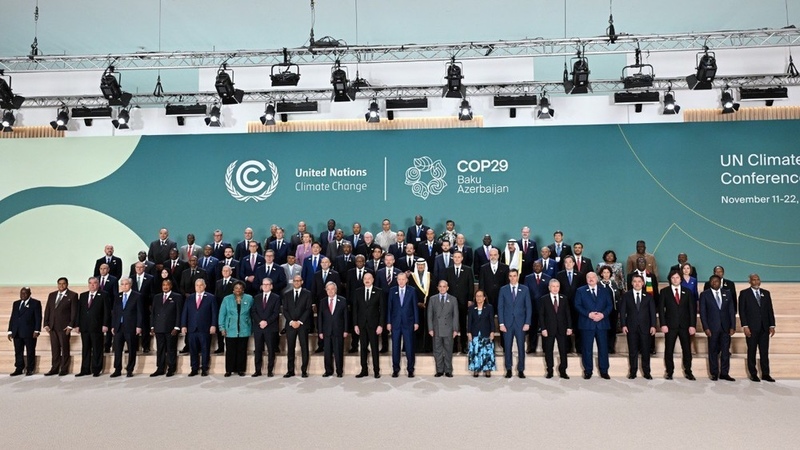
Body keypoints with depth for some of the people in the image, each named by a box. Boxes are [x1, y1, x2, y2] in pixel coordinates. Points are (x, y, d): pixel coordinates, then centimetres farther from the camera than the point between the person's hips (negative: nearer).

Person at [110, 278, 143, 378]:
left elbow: (139, 312, -4)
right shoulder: (118, 296, 12)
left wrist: (138, 326, -10)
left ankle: (130, 370, 11)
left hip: (131, 327, -4)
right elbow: (114, 312, 13)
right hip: (119, 326, 4)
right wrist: (113, 326, 7)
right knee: (117, 349, 3)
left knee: (131, 350, 2)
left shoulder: (137, 296, -1)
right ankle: (117, 370, 12)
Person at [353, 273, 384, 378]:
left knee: (374, 348, 2)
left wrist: (381, 325, -8)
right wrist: (355, 324, 0)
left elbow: (382, 309, -2)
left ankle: (376, 371, 10)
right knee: (363, 348, 7)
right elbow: (355, 309, 6)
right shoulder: (358, 292, 6)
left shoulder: (379, 292, 0)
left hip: (373, 324, -2)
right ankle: (364, 370, 14)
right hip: (361, 324, 2)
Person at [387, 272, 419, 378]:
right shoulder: (392, 291, 4)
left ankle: (410, 369, 13)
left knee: (409, 346, 2)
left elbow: (415, 307, 2)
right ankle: (395, 369, 16)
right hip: (395, 322, 1)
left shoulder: (412, 291, 1)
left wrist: (416, 322, -1)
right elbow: (389, 307, 5)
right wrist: (388, 322, 1)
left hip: (408, 322, -1)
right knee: (395, 346, 5)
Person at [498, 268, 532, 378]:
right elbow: (500, 307, 2)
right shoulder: (503, 289, 4)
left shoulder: (525, 290, 4)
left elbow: (528, 307, 3)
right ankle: (508, 369, 14)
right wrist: (501, 323, -5)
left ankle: (521, 370, 13)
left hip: (520, 323, 0)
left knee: (521, 347, 3)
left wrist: (527, 323, -5)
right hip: (507, 323, 0)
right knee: (507, 347, 4)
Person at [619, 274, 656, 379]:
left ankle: (646, 372, 14)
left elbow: (652, 312, 4)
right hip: (631, 327, 0)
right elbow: (622, 311, 2)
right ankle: (632, 372, 12)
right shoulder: (626, 296, 5)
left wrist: (653, 325, -5)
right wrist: (623, 325, -6)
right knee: (632, 351, 4)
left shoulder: (648, 296, 7)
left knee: (646, 351, 4)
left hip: (645, 327, 1)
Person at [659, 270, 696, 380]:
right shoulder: (664, 292, 3)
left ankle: (688, 372, 16)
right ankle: (669, 372, 11)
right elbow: (661, 309, 0)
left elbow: (692, 309, 5)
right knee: (669, 350, 1)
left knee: (687, 349, 4)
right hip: (670, 325, -1)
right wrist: (663, 324, -9)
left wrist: (692, 325, -4)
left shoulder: (687, 292, 8)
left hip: (685, 325, 1)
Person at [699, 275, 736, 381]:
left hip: (726, 327, 2)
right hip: (712, 327, -2)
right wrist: (706, 328, -9)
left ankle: (724, 373, 11)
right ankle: (714, 374, 10)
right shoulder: (704, 295, 2)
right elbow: (702, 312, -1)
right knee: (713, 351, 3)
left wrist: (733, 326, 0)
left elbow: (731, 311, 8)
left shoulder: (727, 294, 10)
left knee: (726, 351, 4)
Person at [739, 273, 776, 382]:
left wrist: (772, 325, 4)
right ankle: (753, 374, 10)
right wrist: (745, 326, -11)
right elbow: (741, 311, -4)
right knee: (752, 352, 4)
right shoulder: (744, 293, 0)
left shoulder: (766, 293, 11)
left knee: (764, 352, 5)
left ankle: (765, 374, 12)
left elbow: (770, 310, 10)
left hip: (764, 328, 3)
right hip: (751, 328, -3)